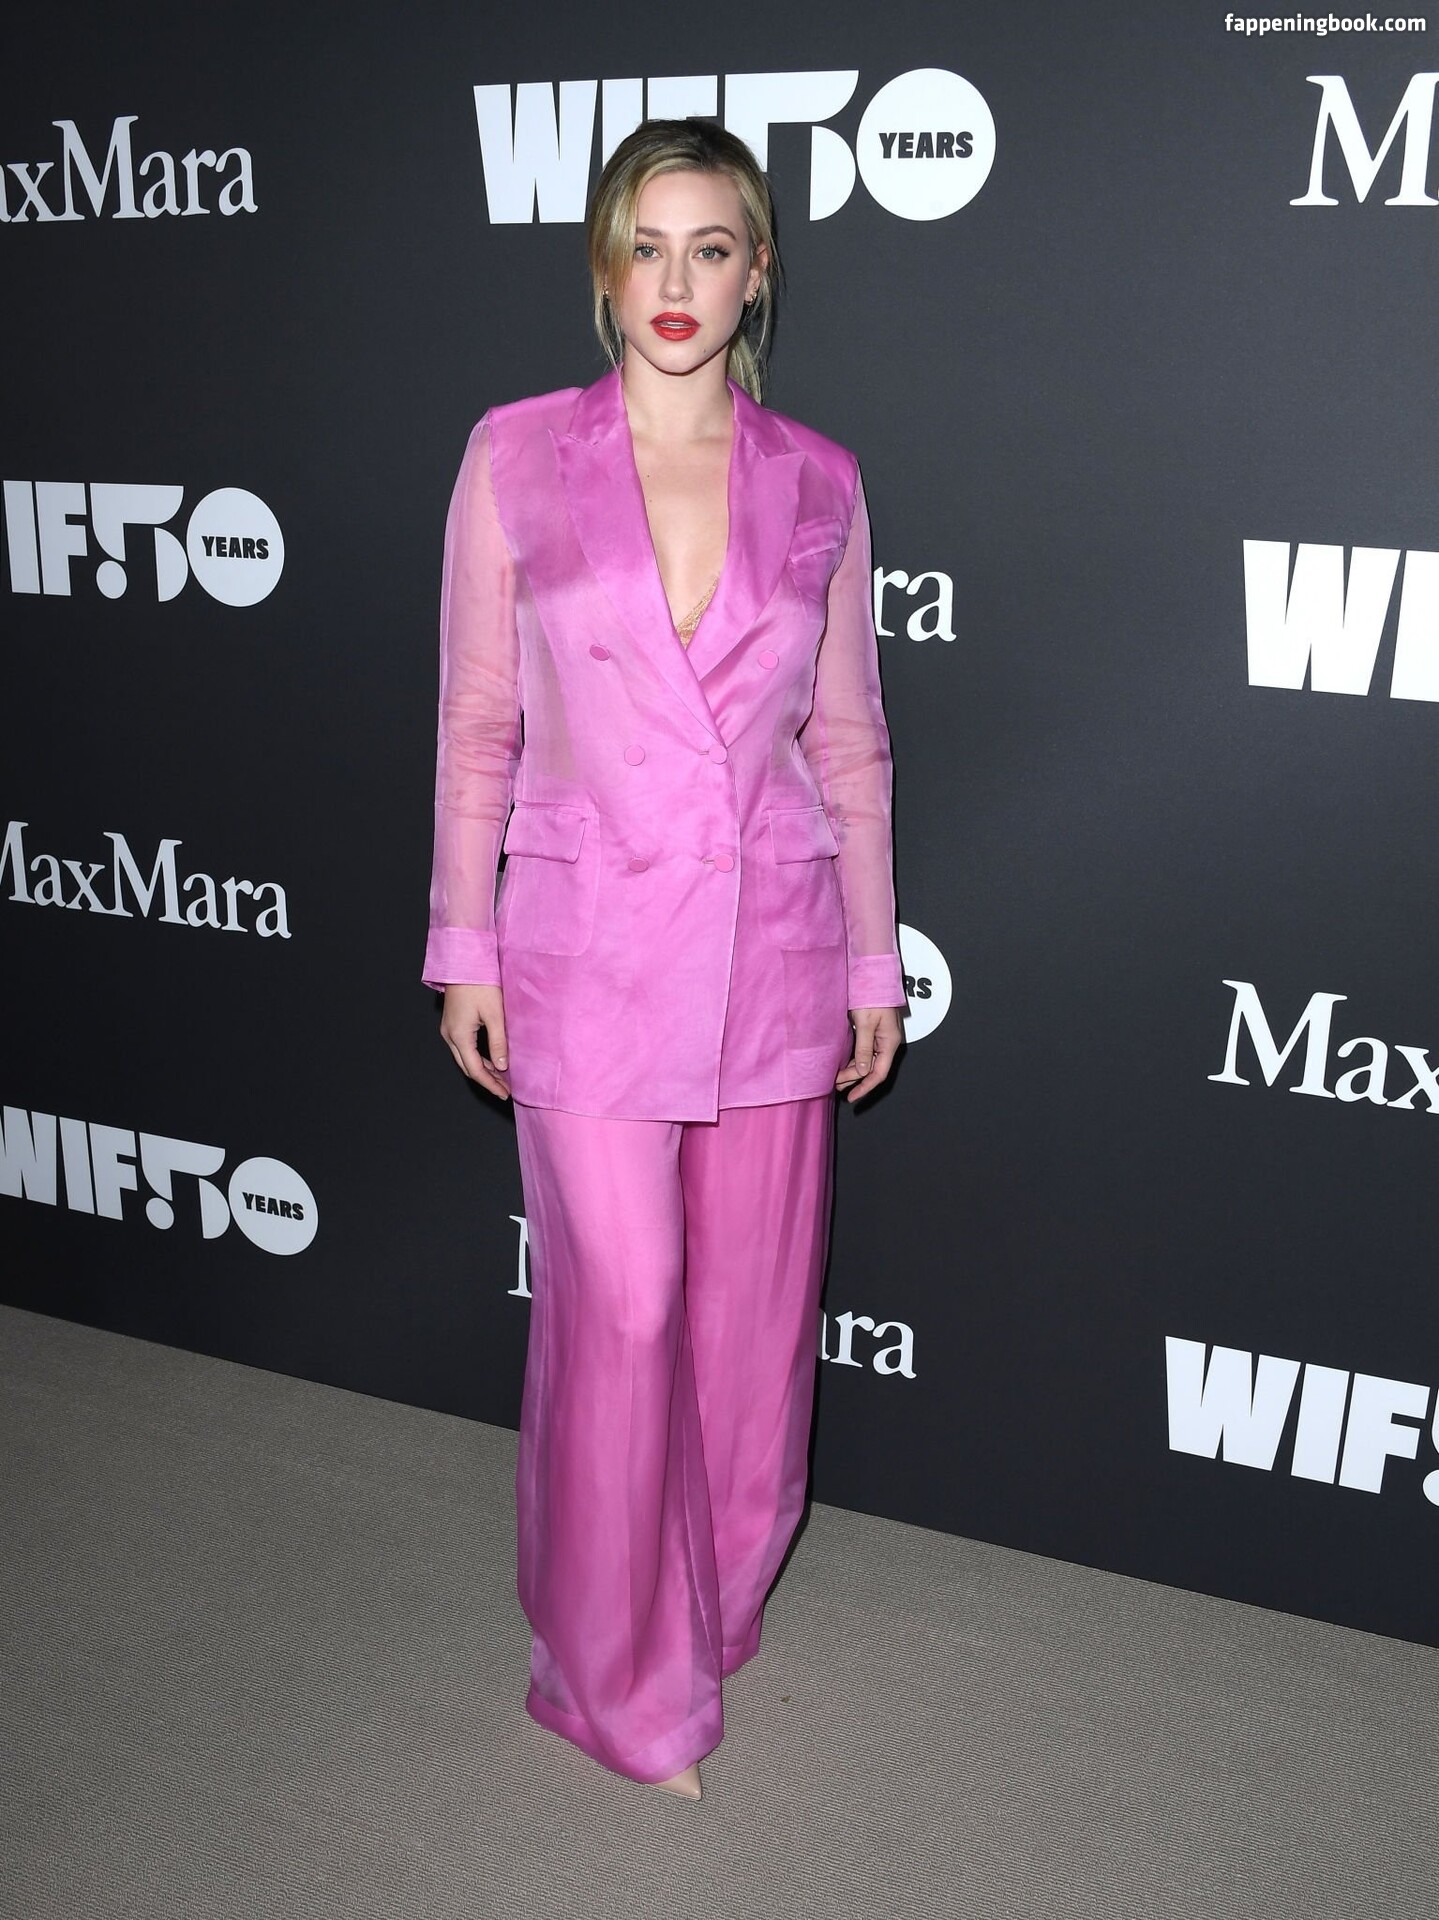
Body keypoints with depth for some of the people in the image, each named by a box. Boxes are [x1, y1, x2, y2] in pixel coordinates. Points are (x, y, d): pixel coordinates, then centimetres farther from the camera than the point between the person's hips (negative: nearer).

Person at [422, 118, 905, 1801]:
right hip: (588, 947, -2)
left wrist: (873, 958, 8)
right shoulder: (518, 456, -2)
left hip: (771, 946, 3)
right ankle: (627, 1681, 23)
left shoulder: (816, 482, 3)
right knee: (619, 1310, 1)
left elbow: (846, 736, 8)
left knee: (752, 1305, 12)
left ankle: (715, 1607, 38)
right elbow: (477, 721, 1)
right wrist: (466, 945, 0)